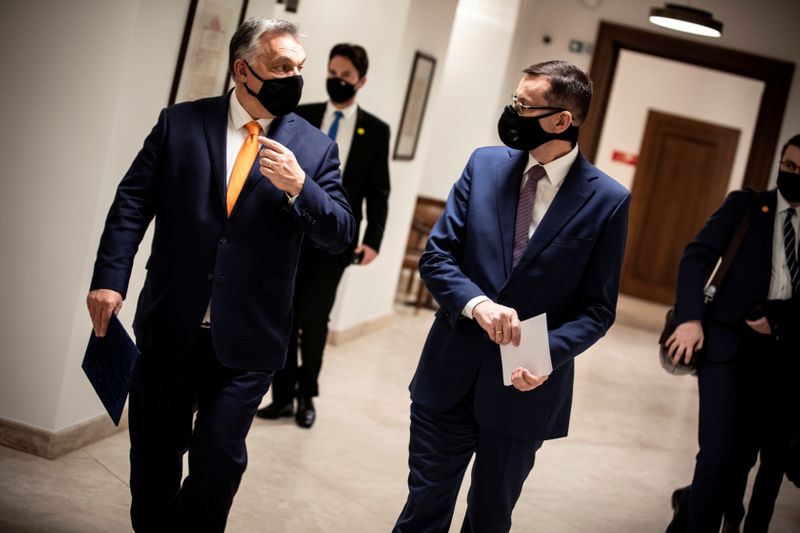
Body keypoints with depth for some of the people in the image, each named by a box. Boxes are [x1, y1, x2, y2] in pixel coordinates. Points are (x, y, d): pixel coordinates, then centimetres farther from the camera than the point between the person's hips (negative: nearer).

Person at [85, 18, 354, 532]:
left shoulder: (314, 147, 1)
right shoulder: (180, 123, 1)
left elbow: (341, 234, -2)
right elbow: (132, 202, 0)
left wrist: (298, 187, -19)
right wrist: (110, 279, -10)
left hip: (246, 340, -1)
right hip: (169, 328, 1)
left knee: (219, 457, 1)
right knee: (155, 451, 14)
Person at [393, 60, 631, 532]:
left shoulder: (607, 200, -8)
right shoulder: (485, 164, 0)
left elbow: (598, 307, -4)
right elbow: (436, 254, -1)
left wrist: (549, 352, -22)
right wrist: (477, 303, -21)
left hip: (523, 387, -2)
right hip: (449, 374, 2)